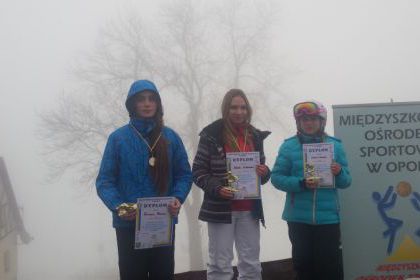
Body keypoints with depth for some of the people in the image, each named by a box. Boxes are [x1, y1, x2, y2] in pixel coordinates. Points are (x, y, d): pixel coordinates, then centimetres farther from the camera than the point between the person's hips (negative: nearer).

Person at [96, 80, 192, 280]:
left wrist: (178, 198, -12)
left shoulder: (170, 137, 4)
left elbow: (184, 174, 7)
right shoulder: (118, 138, -3)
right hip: (129, 224, -2)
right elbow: (105, 180, -4)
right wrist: (117, 206, -21)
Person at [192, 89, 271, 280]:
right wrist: (217, 188, -22)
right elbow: (198, 172, -6)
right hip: (221, 209, -5)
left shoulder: (254, 136, 9)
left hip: (249, 209, 5)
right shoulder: (211, 135, -7)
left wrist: (264, 173, -6)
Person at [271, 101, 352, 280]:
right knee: (303, 263, 8)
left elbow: (346, 182, 7)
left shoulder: (335, 145, 4)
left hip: (328, 218, 0)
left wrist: (339, 173, -16)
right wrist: (301, 184, -18)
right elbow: (277, 177, -3)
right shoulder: (289, 146, 1)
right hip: (298, 218, 0)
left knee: (330, 265, -2)